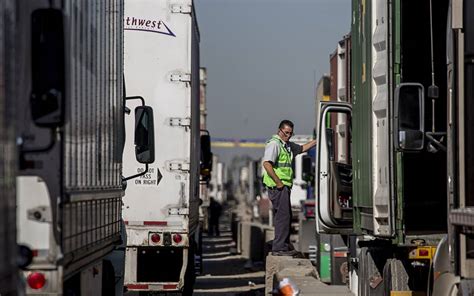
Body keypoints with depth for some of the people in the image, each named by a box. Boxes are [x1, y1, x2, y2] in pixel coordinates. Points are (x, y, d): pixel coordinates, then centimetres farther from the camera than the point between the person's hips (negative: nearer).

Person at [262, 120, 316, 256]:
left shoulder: (288, 145, 19)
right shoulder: (274, 144, -13)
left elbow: (302, 148, 35)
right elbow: (267, 164, -23)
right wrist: (278, 182, -21)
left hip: (284, 187, 10)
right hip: (277, 187, -10)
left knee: (286, 217, 15)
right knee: (283, 216, -11)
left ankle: (286, 246, 22)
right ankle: (279, 248, -10)